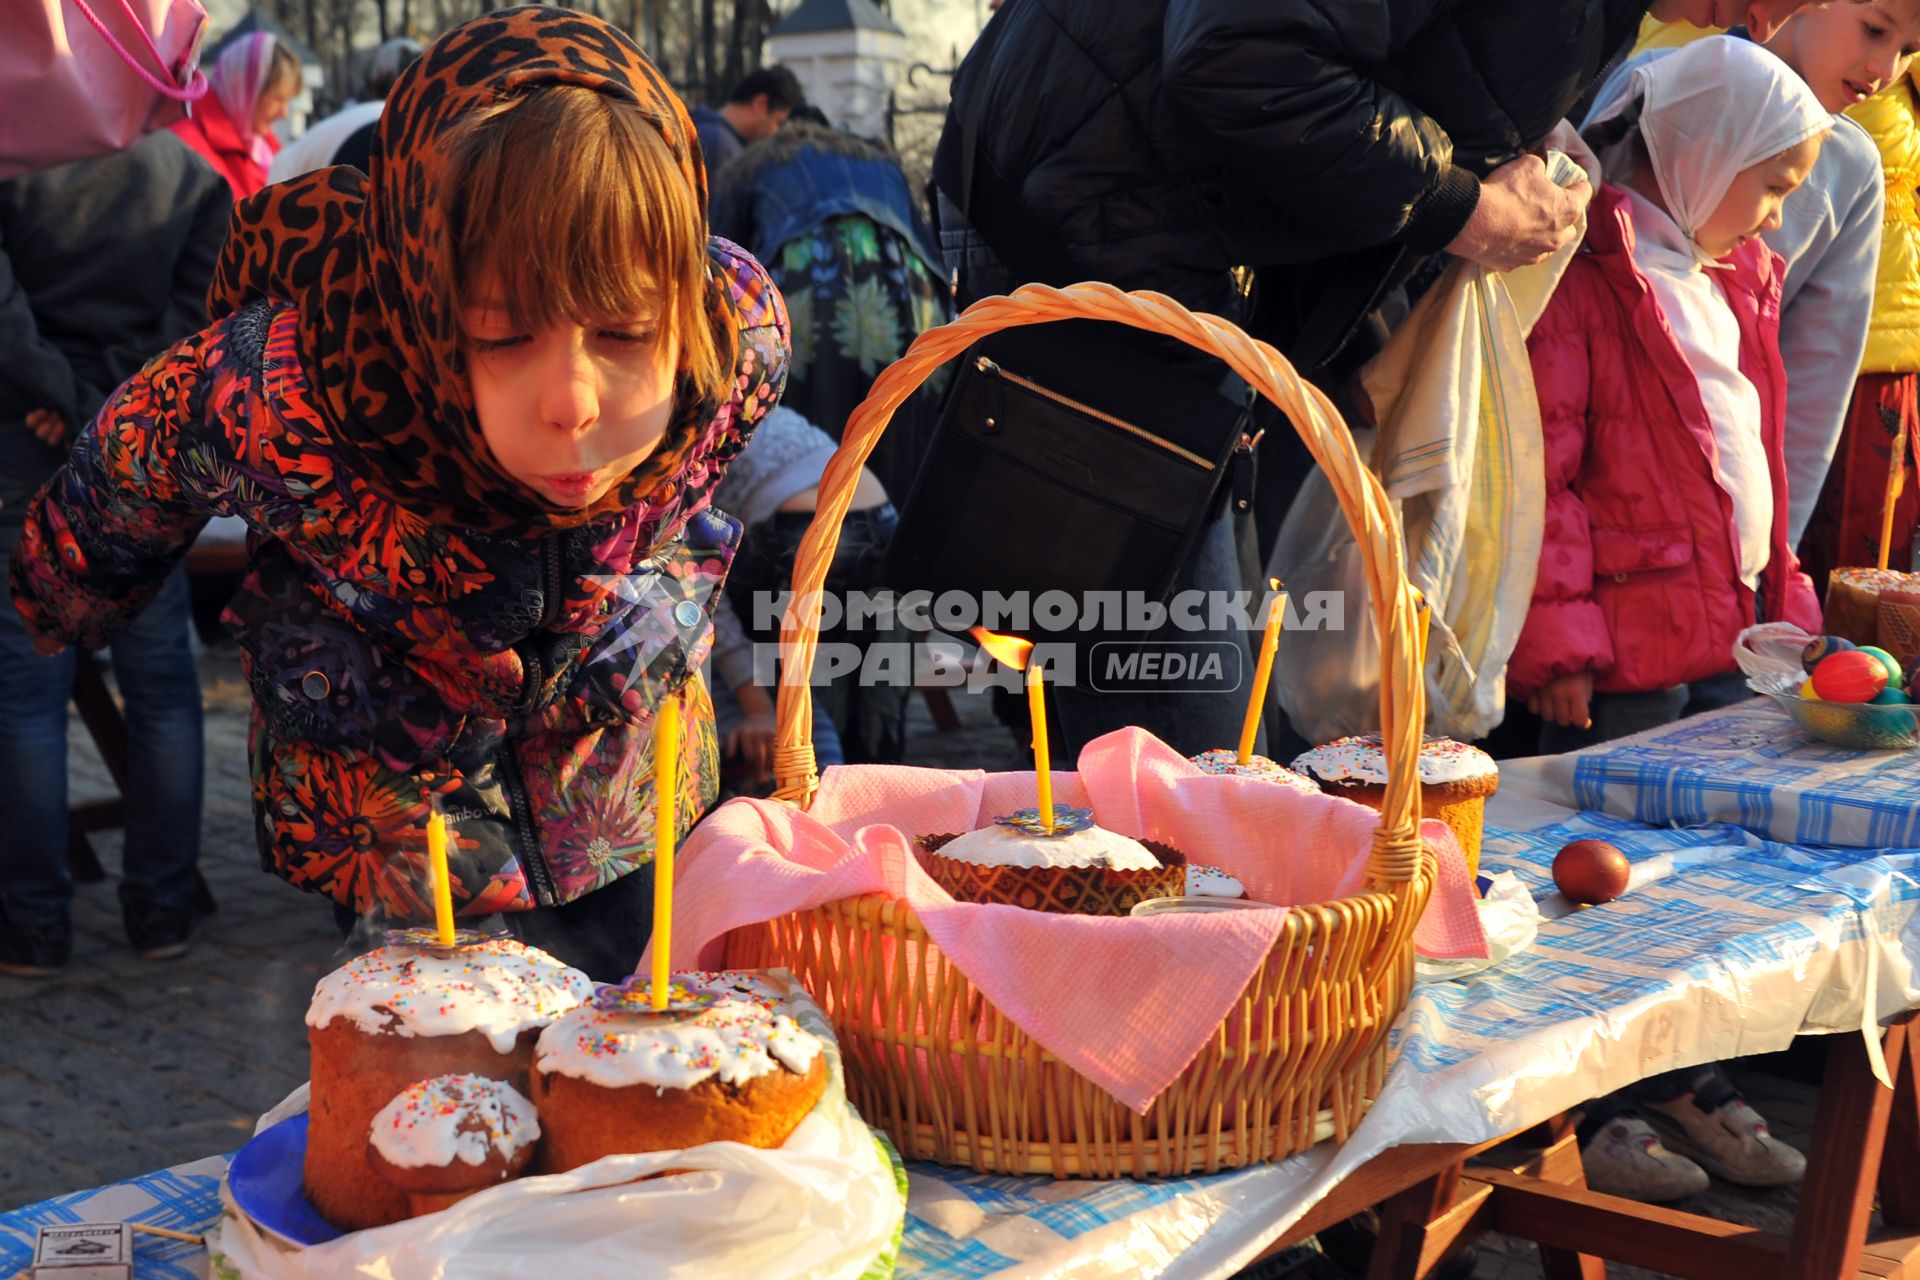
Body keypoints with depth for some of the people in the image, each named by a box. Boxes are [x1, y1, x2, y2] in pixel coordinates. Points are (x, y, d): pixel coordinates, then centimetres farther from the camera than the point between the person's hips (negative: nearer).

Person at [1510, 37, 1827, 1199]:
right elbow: (1540, 468, -18)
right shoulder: (1588, 276, -13)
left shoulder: (1732, 278, 16)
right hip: (1626, 643, -9)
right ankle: (1587, 1115, 13)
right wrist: (1558, 636, -20)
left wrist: (1779, 595, 19)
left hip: (1720, 626, 9)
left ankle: (1686, 1082, 29)